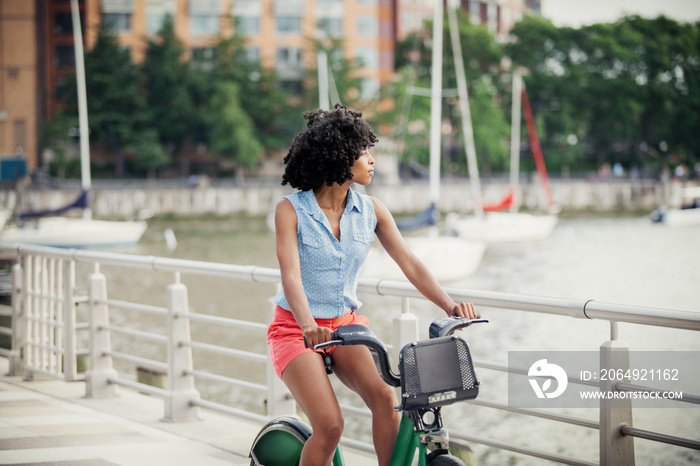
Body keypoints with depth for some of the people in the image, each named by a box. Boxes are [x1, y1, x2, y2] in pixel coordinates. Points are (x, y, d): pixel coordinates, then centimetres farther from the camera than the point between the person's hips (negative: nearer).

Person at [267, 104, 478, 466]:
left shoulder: (370, 210, -1)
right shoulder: (291, 210, -13)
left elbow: (409, 264, -6)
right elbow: (290, 274, -25)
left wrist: (450, 306, -22)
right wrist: (309, 326, -43)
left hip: (347, 325, 4)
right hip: (297, 330, -4)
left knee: (384, 397, -24)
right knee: (330, 427, -22)